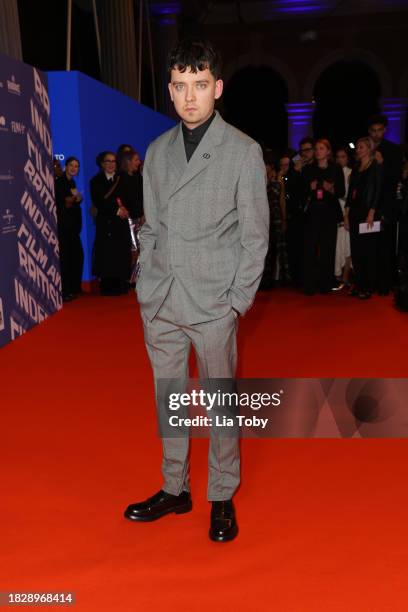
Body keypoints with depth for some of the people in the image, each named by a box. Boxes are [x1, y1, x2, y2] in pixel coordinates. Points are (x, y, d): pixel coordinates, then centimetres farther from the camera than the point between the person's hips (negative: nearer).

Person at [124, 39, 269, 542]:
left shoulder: (244, 151, -1)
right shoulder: (157, 151, 11)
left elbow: (255, 236, -2)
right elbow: (150, 227, 14)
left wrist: (237, 301, -7)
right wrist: (146, 286, 7)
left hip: (213, 303, -4)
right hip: (159, 303, 5)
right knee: (168, 399, 13)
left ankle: (222, 497, 23)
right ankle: (174, 489, 29)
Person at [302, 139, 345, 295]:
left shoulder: (336, 170, 7)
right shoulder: (307, 170, 9)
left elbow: (341, 192, 6)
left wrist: (331, 189, -13)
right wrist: (310, 189, -11)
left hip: (330, 213, 0)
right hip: (312, 213, 0)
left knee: (328, 248, 1)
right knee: (310, 249, -6)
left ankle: (325, 283, 9)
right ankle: (310, 285, -1)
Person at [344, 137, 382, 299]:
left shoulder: (376, 167, -2)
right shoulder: (356, 170, 16)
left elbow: (377, 191, -9)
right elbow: (350, 193, 15)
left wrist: (371, 213, -16)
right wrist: (346, 214, 7)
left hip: (368, 213, -6)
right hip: (355, 213, 6)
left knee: (368, 250, -4)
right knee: (356, 250, 5)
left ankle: (369, 287, 0)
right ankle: (359, 285, 12)